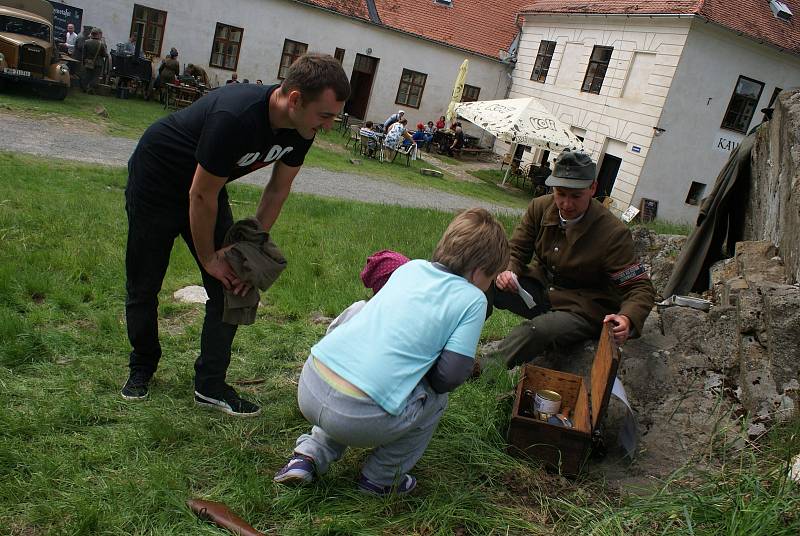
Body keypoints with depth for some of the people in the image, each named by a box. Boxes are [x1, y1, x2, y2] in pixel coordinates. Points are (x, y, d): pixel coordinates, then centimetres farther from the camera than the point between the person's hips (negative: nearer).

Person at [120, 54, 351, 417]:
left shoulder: (300, 129, -18)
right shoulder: (234, 118, -40)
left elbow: (277, 191, -4)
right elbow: (201, 196, -28)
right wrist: (208, 258, -15)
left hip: (205, 187, 6)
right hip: (155, 181, -6)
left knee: (233, 287, -2)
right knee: (143, 287, 6)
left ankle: (210, 386, 9)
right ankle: (142, 367, 32)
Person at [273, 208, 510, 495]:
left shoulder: (411, 267, 15)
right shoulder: (473, 299, -1)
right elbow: (450, 377, -5)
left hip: (309, 384, 6)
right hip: (358, 417, -6)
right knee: (435, 400, 20)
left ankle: (308, 456, 22)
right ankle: (380, 479, 24)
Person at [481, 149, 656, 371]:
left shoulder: (614, 233, -20)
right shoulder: (541, 207, -6)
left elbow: (640, 288, -16)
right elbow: (516, 250, 4)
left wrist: (628, 319, -38)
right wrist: (507, 271, -21)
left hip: (581, 309, -4)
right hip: (539, 288, 5)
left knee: (535, 331, -36)